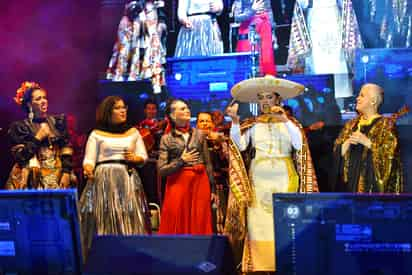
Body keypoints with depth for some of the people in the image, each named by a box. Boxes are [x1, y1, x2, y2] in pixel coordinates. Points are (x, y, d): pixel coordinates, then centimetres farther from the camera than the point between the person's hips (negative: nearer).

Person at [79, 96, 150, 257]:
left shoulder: (133, 132, 16)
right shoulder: (96, 134, 7)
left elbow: (143, 157, 13)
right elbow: (89, 159, 2)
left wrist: (135, 158, -8)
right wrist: (88, 170, -19)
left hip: (128, 181, 2)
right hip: (104, 180, -2)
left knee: (129, 219, -3)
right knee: (104, 220, -5)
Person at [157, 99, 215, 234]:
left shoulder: (199, 134, 7)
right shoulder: (167, 139, 1)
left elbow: (208, 163, 10)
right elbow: (161, 169, -3)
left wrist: (212, 188, 9)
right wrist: (181, 160, -10)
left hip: (200, 183, 2)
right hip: (178, 184, -2)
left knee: (199, 224, 5)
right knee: (178, 225, 1)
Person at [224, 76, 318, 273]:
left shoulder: (289, 122, 8)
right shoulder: (252, 125, 10)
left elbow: (299, 145, -8)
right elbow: (240, 146, -5)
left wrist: (285, 120, -16)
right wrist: (235, 121, -17)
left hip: (284, 181, -1)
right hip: (258, 181, 1)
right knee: (259, 225, -2)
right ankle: (259, 266, 3)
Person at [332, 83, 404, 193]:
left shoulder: (387, 124, 0)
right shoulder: (351, 125, 15)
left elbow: (390, 153, -11)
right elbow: (338, 151, 8)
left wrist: (367, 142, -18)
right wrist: (348, 142, -11)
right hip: (350, 180, 4)